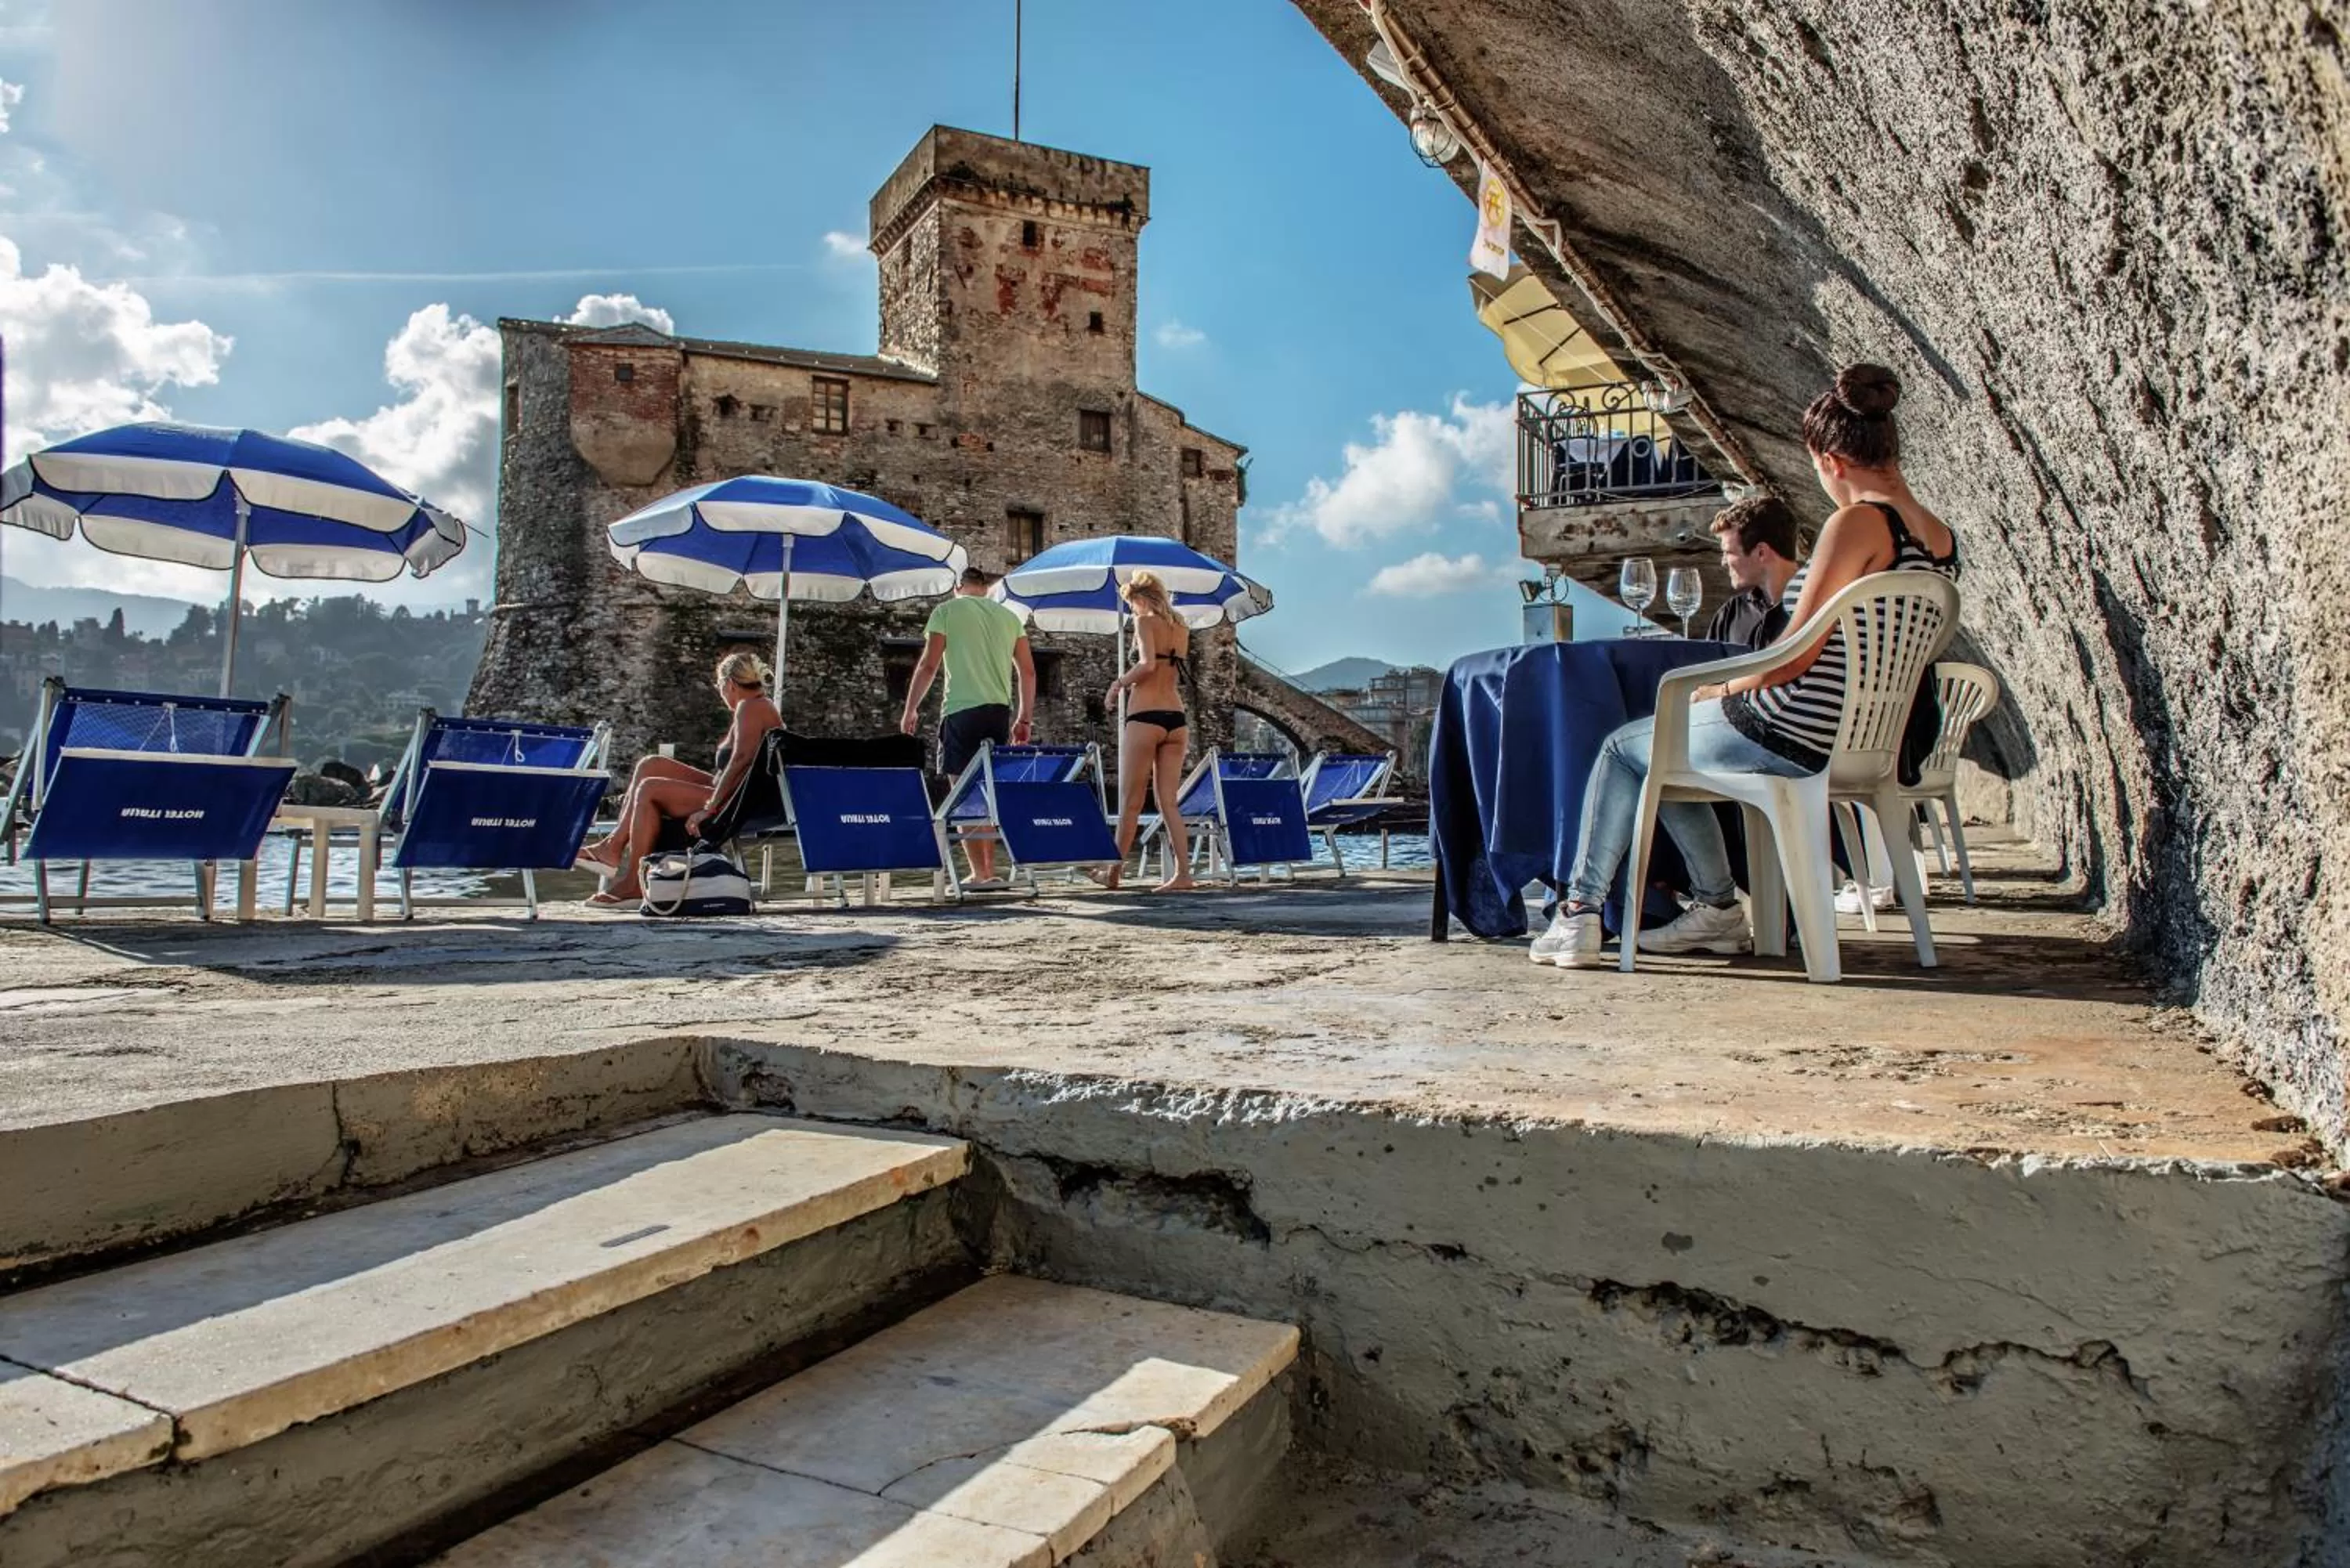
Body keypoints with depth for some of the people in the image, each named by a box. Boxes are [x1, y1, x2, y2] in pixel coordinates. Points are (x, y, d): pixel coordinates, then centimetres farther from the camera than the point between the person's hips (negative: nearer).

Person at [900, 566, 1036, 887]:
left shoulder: (946, 611, 3)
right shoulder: (1009, 616, 15)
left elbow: (929, 665, -4)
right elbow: (1028, 672, 11)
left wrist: (910, 709, 4)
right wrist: (1024, 719, 17)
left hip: (962, 709, -5)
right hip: (1000, 710, 5)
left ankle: (980, 873, -5)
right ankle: (990, 871, 14)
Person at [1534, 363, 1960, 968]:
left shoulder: (1858, 522, -18)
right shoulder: (1941, 539, 8)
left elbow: (1793, 660, -21)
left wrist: (1719, 689, -2)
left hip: (1795, 737, -9)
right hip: (1862, 740, 9)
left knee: (1622, 748, 10)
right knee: (1665, 748, 24)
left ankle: (1580, 912, 16)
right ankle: (1716, 907, 26)